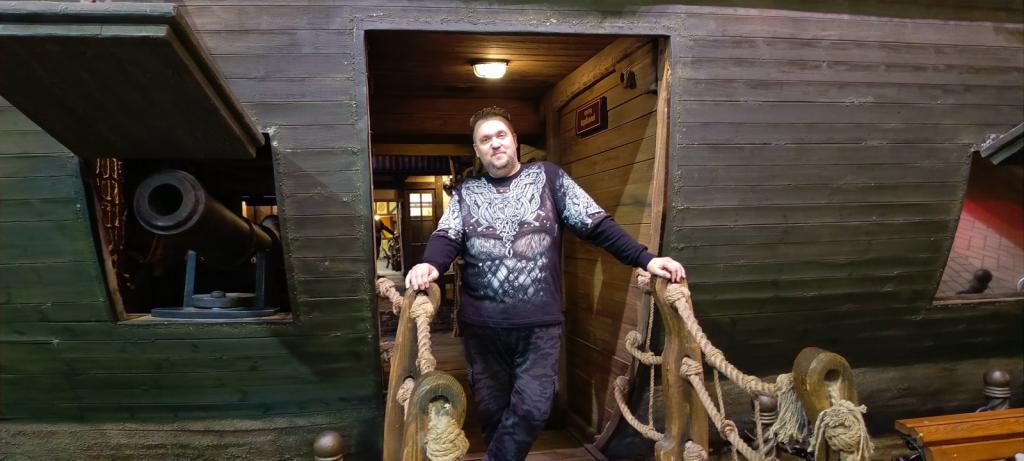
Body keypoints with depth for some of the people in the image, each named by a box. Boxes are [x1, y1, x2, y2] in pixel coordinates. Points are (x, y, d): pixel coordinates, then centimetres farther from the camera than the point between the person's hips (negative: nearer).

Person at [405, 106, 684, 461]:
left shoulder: (547, 176, 5)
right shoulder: (465, 193, 10)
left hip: (540, 323, -1)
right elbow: (446, 238, -3)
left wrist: (645, 259, -8)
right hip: (482, 325, 2)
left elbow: (596, 224, 1)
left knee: (532, 408, -4)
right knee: (491, 409, 11)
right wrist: (429, 265, -27)